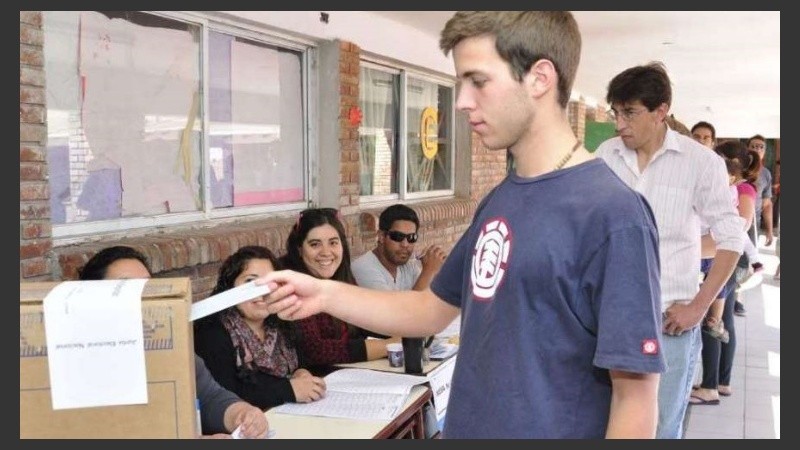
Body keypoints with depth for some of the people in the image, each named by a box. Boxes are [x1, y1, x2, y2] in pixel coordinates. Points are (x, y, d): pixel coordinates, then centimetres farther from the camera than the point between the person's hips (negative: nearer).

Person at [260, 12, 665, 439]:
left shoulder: (612, 214, -21)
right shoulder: (498, 200, 3)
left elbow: (635, 396, -20)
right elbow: (434, 308, 11)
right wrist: (326, 294, -1)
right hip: (467, 427, 8)